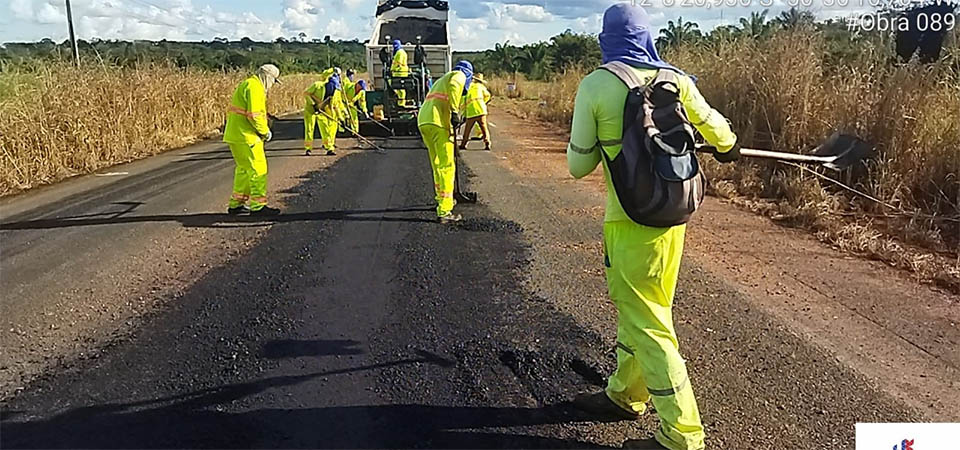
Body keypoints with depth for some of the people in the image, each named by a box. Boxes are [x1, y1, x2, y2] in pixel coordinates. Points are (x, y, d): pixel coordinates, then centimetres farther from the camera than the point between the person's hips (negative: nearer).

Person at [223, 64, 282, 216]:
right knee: (258, 169, -5)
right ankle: (258, 206, -1)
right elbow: (254, 115, -22)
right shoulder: (254, 87, -14)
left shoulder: (246, 85, 19)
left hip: (235, 135, 11)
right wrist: (265, 131, -9)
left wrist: (262, 129, 14)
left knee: (244, 169, 18)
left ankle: (236, 204, 24)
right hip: (246, 136, -11)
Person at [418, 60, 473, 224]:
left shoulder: (441, 80, 35)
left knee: (437, 166, 21)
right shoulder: (459, 75, 10)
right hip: (439, 122, -8)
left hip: (423, 121, 8)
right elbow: (453, 87, -14)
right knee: (447, 167, -7)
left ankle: (442, 200, 34)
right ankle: (444, 211, -12)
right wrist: (455, 111, -18)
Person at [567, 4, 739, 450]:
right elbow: (715, 129, 15)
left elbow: (579, 166, -5)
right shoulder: (675, 79, 1)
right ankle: (625, 395, 38)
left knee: (645, 323, 3)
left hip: (630, 221, -6)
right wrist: (728, 147, 38)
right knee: (637, 309, 21)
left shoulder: (595, 85, -11)